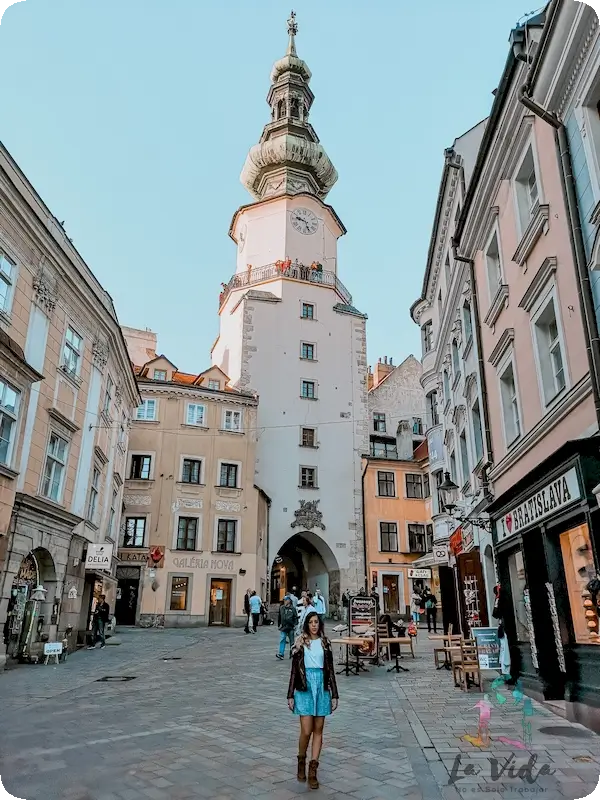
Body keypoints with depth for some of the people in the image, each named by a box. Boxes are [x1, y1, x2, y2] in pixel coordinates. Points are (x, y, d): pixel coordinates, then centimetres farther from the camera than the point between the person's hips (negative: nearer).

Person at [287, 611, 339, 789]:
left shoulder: (325, 643, 5)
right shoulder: (300, 643, -1)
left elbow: (330, 670, 8)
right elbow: (294, 670, 2)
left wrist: (334, 694, 6)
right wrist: (290, 695, 0)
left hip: (322, 687, 2)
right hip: (304, 687, -2)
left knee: (318, 730, 5)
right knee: (306, 730, -6)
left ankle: (313, 771, 13)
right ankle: (301, 761, 21)